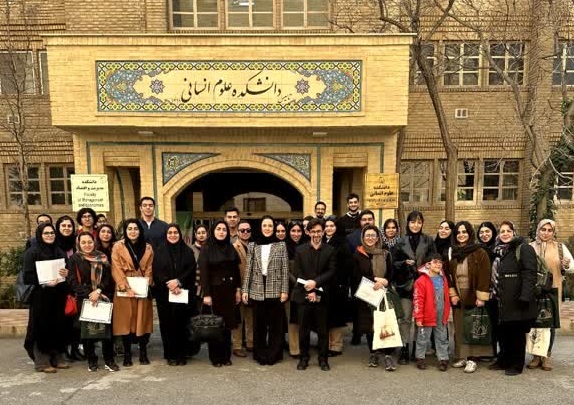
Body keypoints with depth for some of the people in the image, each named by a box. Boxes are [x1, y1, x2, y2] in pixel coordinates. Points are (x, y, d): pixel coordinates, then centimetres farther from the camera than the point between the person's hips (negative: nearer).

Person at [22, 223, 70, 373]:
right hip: (41, 297, -5)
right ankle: (42, 362, 10)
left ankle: (57, 358, 19)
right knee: (42, 327, 0)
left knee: (58, 327, 8)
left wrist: (67, 274, -5)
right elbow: (27, 276, -11)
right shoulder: (32, 252, -5)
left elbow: (66, 271, 18)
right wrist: (45, 283, -23)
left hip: (58, 297, 5)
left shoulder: (60, 252, 12)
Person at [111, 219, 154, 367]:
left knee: (143, 320, 3)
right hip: (124, 290, -2)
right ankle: (127, 355, 11)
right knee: (126, 320, 1)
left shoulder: (148, 248, 9)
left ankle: (143, 353, 13)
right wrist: (126, 288, -15)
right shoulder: (118, 247, 0)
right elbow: (116, 270, -6)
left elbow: (149, 269, 7)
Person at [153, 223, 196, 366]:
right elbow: (157, 272, -2)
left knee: (182, 323, 0)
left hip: (184, 293, 0)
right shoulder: (159, 251, 6)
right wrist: (169, 284, -14)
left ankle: (181, 354, 10)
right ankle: (170, 355, 13)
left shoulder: (188, 251, 7)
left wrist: (178, 281, -15)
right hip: (164, 294, 0)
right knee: (167, 324, 2)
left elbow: (191, 270, -1)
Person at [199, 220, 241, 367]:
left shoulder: (231, 249, 8)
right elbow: (203, 272, -9)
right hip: (214, 290, -3)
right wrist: (206, 294, -14)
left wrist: (238, 290, 4)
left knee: (227, 323, 7)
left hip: (229, 290, 3)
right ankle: (215, 357, 15)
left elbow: (236, 270, 10)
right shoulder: (206, 249, -3)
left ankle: (226, 356, 18)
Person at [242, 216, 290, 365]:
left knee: (275, 324, 5)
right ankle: (260, 355, 22)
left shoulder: (281, 245, 1)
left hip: (275, 290, -1)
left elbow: (285, 270, -1)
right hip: (257, 290, 2)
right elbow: (248, 269, 5)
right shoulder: (253, 245, 5)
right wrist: (245, 290, 0)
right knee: (258, 324, 9)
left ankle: (273, 355, 18)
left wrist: (284, 290, -6)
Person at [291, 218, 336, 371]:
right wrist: (308, 291, -11)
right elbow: (297, 273, -1)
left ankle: (323, 359, 18)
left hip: (322, 296, 0)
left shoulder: (330, 251, 5)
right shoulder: (300, 250, 6)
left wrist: (316, 282, -18)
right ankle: (303, 358, 20)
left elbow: (331, 271, -4)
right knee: (304, 329, 7)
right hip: (303, 296, 1)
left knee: (323, 329, 6)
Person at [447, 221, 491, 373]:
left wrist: (481, 297, -15)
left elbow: (484, 275, -10)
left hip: (473, 296, -4)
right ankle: (462, 356, 19)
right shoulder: (452, 253, 8)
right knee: (459, 328, 9)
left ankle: (473, 359, 9)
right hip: (458, 297, 4)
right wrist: (452, 294, -1)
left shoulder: (480, 252, -7)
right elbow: (449, 275, 8)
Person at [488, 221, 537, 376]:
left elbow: (529, 274, -16)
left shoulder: (524, 248, -8)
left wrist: (525, 297, -23)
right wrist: (494, 294, 14)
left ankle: (516, 365, 17)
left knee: (517, 333, 4)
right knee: (503, 332, 12)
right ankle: (503, 361, 26)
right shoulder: (499, 251, 15)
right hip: (503, 300, 7)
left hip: (517, 300, -6)